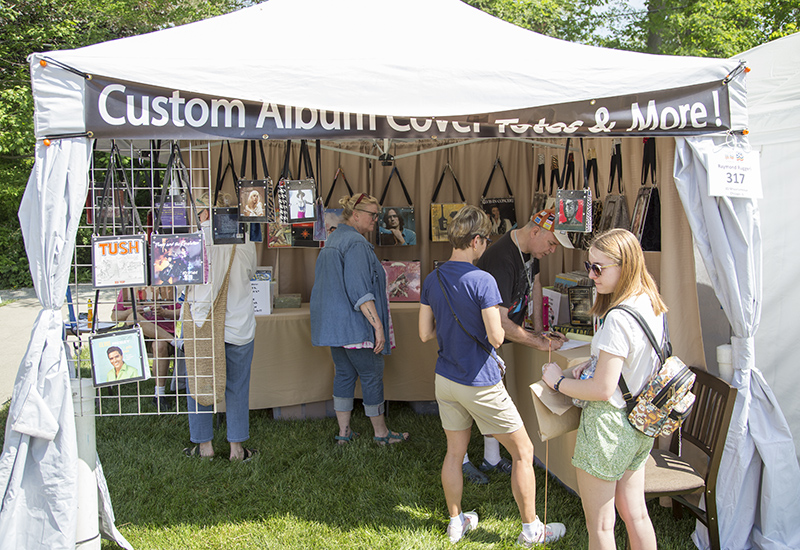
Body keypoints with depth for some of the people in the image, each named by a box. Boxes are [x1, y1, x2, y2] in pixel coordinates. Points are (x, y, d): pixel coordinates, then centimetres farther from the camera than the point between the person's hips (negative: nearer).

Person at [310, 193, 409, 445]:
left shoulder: (332, 240, 15)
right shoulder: (356, 243, -17)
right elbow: (359, 290, -24)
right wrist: (378, 325, -24)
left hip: (334, 325, 10)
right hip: (354, 324, -10)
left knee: (344, 374, 14)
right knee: (372, 376, 2)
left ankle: (343, 432, 20)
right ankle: (381, 433, 13)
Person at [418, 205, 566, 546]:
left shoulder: (431, 281, 0)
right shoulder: (483, 281, -19)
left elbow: (425, 333, 4)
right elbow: (496, 338, -21)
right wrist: (500, 324, 0)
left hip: (446, 379, 7)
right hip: (480, 383, -6)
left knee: (455, 452, 19)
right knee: (523, 452, 9)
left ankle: (456, 522, 33)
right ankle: (531, 529, 19)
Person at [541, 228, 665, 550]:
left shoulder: (618, 319, -26)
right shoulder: (651, 305, 3)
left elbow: (603, 390, -24)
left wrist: (558, 381, -10)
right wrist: (596, 363, 6)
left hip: (608, 425, -9)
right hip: (639, 426, 9)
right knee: (635, 514, 21)